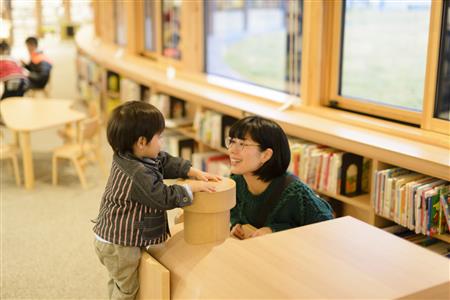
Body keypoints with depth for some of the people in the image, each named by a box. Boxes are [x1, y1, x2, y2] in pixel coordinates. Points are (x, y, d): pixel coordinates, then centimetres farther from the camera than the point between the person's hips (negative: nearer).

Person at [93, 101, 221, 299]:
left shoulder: (125, 157, -3)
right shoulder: (138, 175, -33)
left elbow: (167, 162, 4)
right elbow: (164, 198, -27)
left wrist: (196, 173, -2)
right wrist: (191, 187, -16)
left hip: (111, 237, 10)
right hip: (119, 246, -10)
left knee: (118, 281, 30)